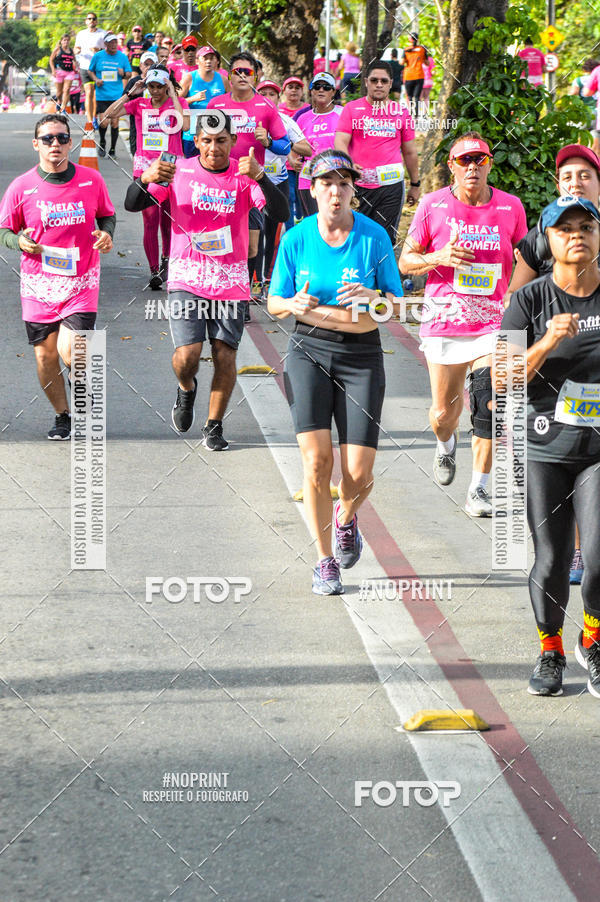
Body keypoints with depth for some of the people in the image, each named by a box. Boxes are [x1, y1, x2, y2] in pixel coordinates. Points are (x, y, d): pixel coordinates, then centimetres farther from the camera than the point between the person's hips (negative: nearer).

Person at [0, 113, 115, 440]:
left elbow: (107, 215, 14)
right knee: (45, 355, 6)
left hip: (81, 282, -1)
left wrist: (107, 234, -8)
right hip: (38, 284, 1)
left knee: (69, 352, -16)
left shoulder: (92, 181, -3)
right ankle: (63, 415, 28)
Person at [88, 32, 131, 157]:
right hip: (102, 95, -1)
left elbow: (129, 74, 11)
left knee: (114, 122, 1)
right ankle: (102, 142, 20)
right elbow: (90, 70, 13)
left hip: (117, 95, 1)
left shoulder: (122, 57, 4)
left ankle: (113, 149, 15)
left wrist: (123, 74, -12)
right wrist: (96, 79, -6)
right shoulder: (98, 56, 2)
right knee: (103, 122, -10)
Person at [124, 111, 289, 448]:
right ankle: (187, 389, 23)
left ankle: (214, 426, 16)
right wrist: (145, 179, -26)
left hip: (231, 283, 1)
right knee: (187, 355, -12)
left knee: (225, 355, -1)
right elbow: (132, 205, -4)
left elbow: (281, 213, -15)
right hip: (187, 279, -1)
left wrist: (259, 177, -32)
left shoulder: (244, 176, -3)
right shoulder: (179, 171, -2)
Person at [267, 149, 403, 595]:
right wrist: (295, 304, -16)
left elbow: (395, 303, 2)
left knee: (359, 474, -6)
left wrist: (372, 297, -20)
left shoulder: (374, 236, -3)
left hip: (362, 357, 0)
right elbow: (275, 303, 7)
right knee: (316, 460, -12)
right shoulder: (296, 239, -1)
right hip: (309, 352, 0)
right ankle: (325, 561, 4)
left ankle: (346, 518, 31)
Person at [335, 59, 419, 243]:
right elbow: (340, 142, -4)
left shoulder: (401, 112, 11)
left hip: (392, 185, 1)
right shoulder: (352, 109, 5)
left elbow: (409, 152, 19)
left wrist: (415, 184, 22)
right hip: (359, 185, -1)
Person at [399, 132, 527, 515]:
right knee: (443, 412, 7)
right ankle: (446, 442, 45)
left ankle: (479, 491, 3)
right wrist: (438, 258, -16)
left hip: (493, 322, 0)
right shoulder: (433, 205, -3)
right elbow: (406, 260, 4)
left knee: (490, 404, -12)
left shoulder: (511, 207, 1)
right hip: (444, 322, 0)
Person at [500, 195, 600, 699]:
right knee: (551, 559, 3)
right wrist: (547, 343, -19)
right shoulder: (530, 301, -1)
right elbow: (503, 380, -6)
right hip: (545, 449, 0)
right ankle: (551, 653, 24)